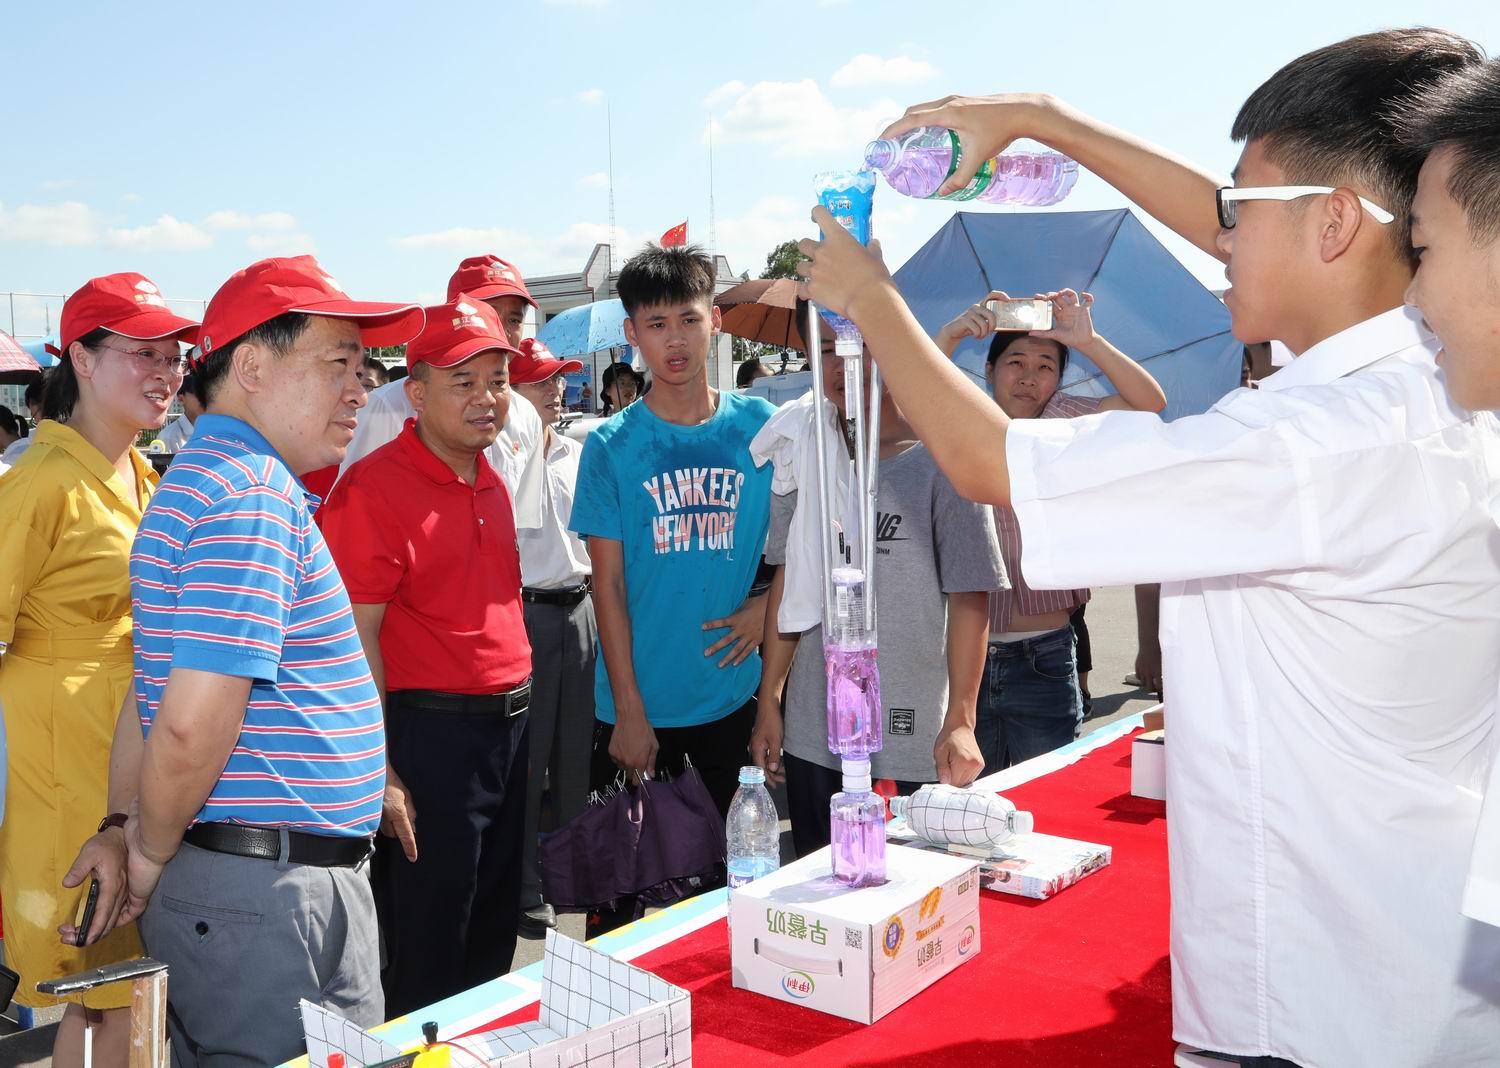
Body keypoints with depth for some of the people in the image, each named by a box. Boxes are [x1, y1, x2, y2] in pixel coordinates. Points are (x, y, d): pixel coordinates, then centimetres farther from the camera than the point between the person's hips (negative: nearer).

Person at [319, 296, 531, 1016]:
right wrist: (378, 774, -19)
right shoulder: (374, 487, -14)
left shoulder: (491, 483, 12)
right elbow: (355, 638, -17)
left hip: (509, 729, 8)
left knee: (493, 944, 20)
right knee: (425, 962, 5)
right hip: (429, 734, -8)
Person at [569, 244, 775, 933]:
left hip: (733, 695, 1)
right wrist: (628, 711, -9)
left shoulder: (762, 426, -1)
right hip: (638, 707, -1)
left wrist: (767, 605, -8)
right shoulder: (611, 445, -5)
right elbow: (608, 584, -6)